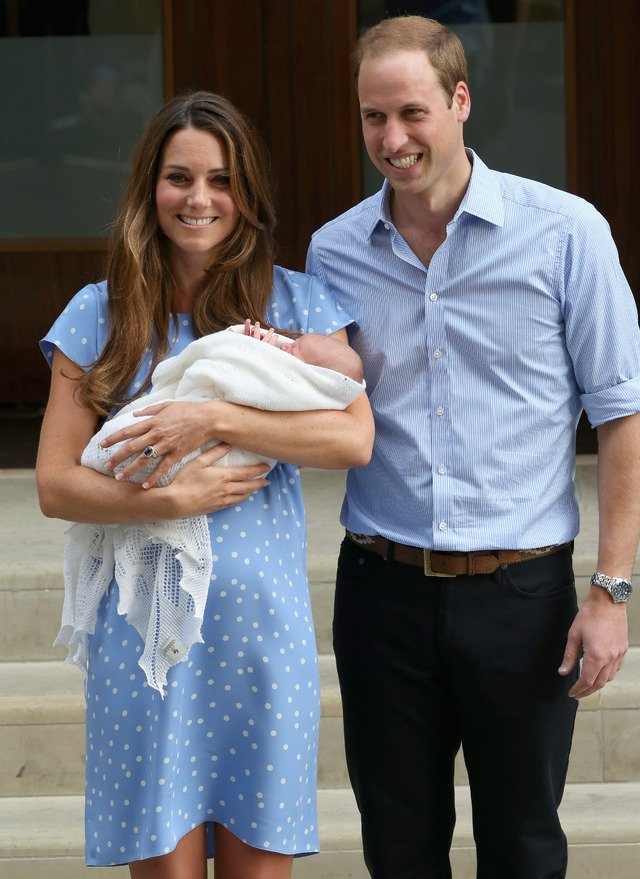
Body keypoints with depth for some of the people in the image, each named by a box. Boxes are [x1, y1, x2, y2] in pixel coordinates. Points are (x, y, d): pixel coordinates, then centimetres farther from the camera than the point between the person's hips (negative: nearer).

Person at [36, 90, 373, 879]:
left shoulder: (295, 303, 6)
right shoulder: (100, 314, 6)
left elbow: (354, 437, -9)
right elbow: (55, 485, 1)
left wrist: (215, 421, -16)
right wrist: (172, 499, -13)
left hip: (261, 616, 0)